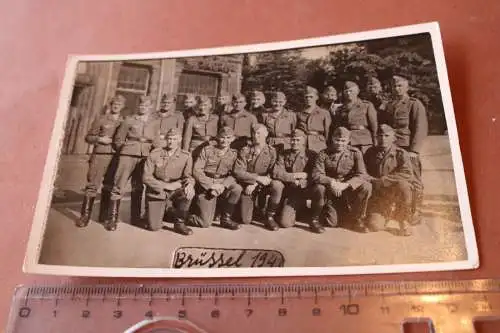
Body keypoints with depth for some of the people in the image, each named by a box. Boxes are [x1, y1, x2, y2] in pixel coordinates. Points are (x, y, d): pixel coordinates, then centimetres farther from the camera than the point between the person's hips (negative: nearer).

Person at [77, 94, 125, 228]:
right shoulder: (101, 119, 7)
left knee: (109, 187, 8)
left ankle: (104, 216, 19)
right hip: (99, 155, -2)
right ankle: (85, 216, -1)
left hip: (115, 158, 2)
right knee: (92, 185, -5)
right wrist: (99, 139, -9)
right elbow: (88, 137, 8)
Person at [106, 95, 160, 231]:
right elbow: (118, 139, 6)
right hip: (128, 156, -2)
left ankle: (136, 217, 22)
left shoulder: (155, 123, 8)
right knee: (118, 187, -7)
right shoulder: (129, 120, 3)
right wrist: (125, 150, 5)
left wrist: (150, 154, 2)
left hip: (144, 158, 2)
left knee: (138, 188, 11)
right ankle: (112, 219, -3)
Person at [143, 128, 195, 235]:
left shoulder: (186, 156, -3)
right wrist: (167, 185, -18)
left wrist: (189, 184, -34)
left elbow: (188, 175, -8)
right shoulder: (155, 154, -5)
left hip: (176, 191, 1)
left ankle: (180, 223, -10)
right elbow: (146, 177, -8)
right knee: (154, 226, -12)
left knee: (189, 192, -33)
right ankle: (153, 212, 26)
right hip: (156, 192, -1)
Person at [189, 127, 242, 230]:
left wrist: (222, 186, -21)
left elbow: (233, 175, -1)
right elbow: (196, 171, -8)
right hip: (205, 187, -3)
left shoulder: (234, 154, 6)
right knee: (205, 223, -13)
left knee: (237, 188, -30)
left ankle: (226, 219, -8)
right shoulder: (207, 150, 0)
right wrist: (211, 185, -19)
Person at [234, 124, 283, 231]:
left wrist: (256, 184, -21)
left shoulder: (271, 151, -2)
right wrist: (258, 178, -23)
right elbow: (238, 172, -12)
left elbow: (272, 174, -8)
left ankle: (270, 217, -14)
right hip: (248, 186, 0)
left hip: (263, 186, 0)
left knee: (278, 185, -34)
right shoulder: (245, 151, -2)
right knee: (246, 221, -9)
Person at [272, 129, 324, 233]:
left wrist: (305, 176, -18)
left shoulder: (311, 155, 5)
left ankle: (315, 220, -12)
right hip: (291, 192, 0)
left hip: (308, 190, 1)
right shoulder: (284, 155, 5)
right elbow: (276, 173, -10)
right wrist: (295, 176, -13)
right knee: (285, 223, -19)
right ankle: (297, 209, 17)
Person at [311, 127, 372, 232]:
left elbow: (362, 175, -13)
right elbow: (316, 175, -14)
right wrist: (331, 182, -33)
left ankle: (357, 219, -4)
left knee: (366, 186, -25)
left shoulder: (355, 153, -3)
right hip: (330, 191, -2)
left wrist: (345, 185, -30)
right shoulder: (324, 154, -5)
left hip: (349, 189, 2)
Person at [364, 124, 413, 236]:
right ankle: (386, 212, 20)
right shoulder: (370, 153, 7)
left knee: (403, 186, -38)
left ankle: (403, 221, -14)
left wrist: (382, 180, -23)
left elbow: (407, 174, -18)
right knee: (374, 226, -19)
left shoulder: (400, 153, -3)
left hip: (395, 191, -2)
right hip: (377, 194, 2)